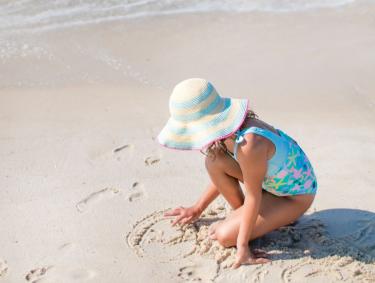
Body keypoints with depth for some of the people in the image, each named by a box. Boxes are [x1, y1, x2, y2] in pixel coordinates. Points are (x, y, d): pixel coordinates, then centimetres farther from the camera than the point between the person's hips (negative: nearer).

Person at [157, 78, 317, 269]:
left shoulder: (249, 145, -37)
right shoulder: (229, 129, -10)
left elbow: (253, 197, -26)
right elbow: (222, 174, 8)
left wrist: (242, 247, -18)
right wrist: (197, 208, 15)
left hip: (295, 196, -8)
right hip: (274, 180, 8)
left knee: (225, 236, -16)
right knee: (214, 161, -9)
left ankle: (280, 219, 5)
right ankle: (241, 214, 6)